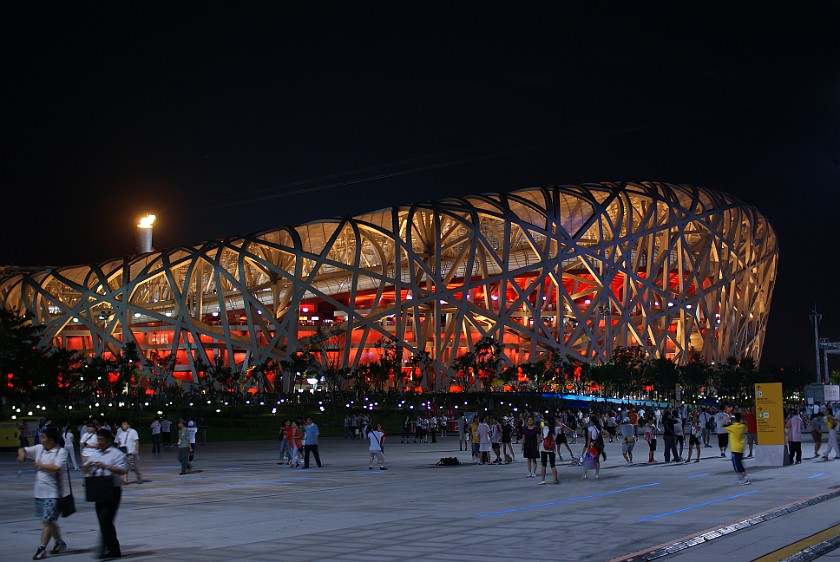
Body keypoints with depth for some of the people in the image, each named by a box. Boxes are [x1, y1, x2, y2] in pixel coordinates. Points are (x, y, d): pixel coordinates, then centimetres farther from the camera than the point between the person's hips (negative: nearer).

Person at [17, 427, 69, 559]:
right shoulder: (39, 448, 8)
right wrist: (22, 453, -10)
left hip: (53, 492, -7)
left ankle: (42, 549, -3)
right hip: (39, 492, 7)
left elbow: (56, 468, -24)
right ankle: (60, 542, 32)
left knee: (47, 521, -8)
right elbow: (23, 450, 14)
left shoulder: (61, 451, -12)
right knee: (47, 520, 16)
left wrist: (40, 465, -12)